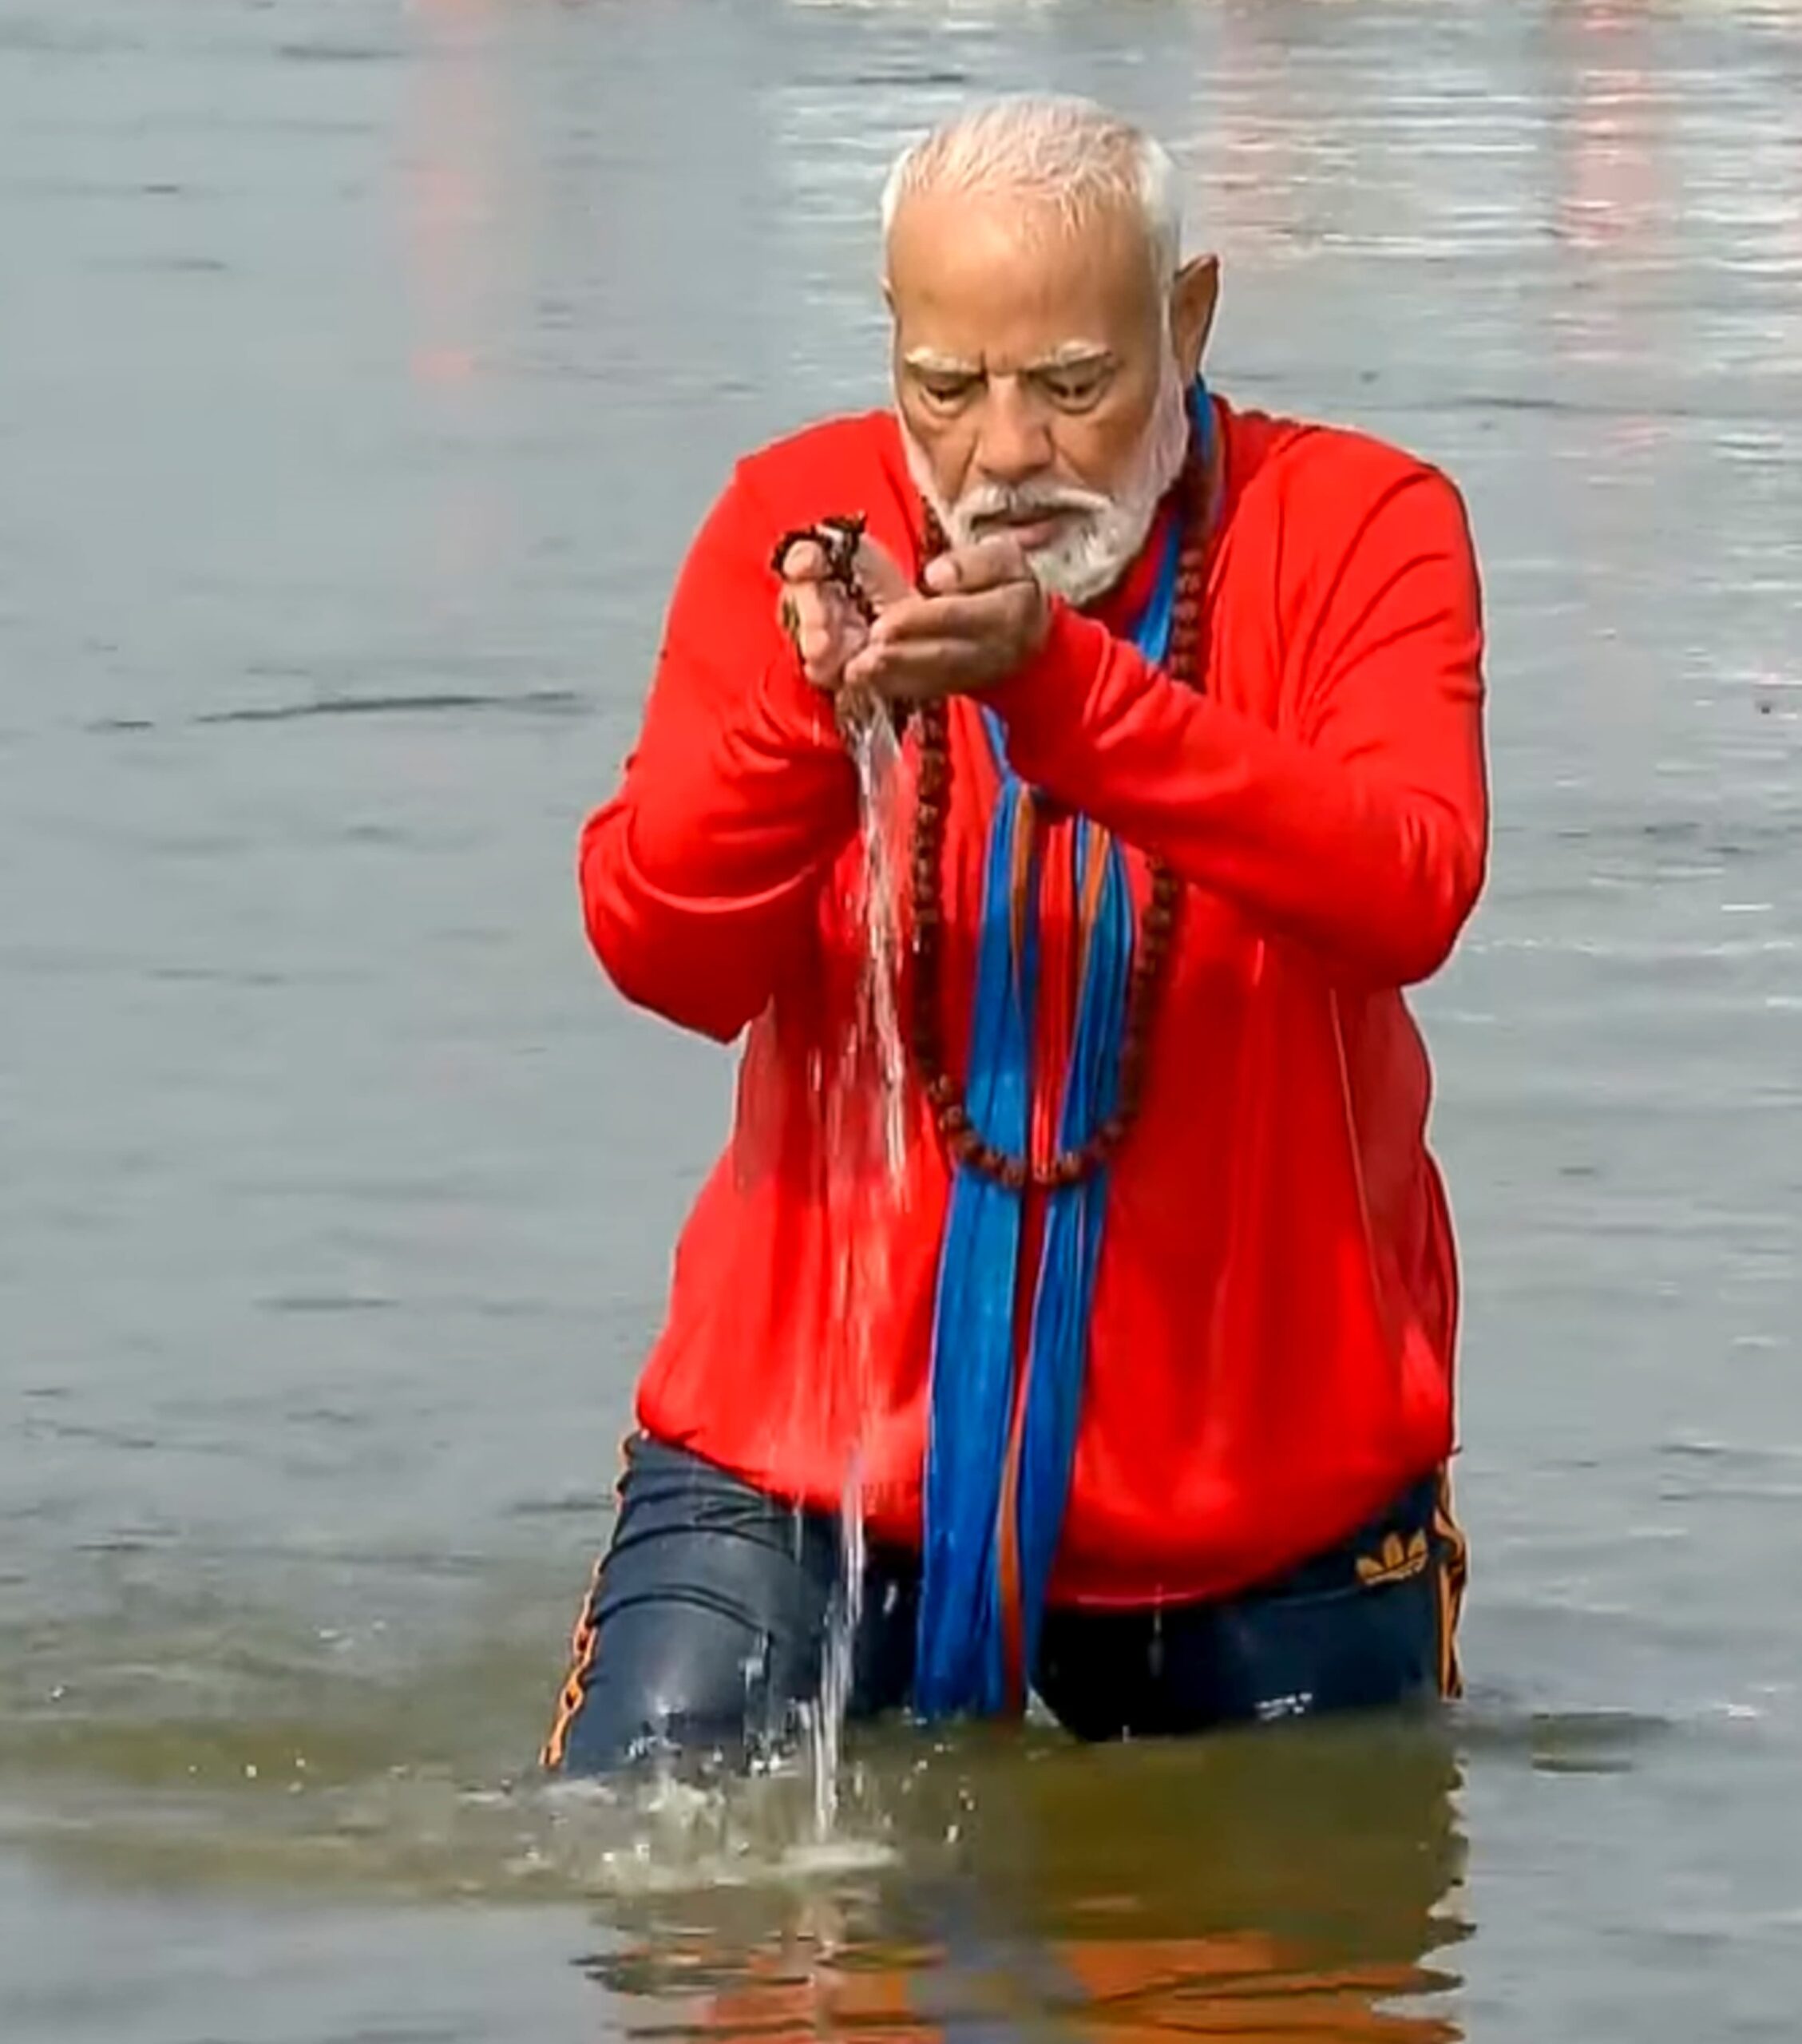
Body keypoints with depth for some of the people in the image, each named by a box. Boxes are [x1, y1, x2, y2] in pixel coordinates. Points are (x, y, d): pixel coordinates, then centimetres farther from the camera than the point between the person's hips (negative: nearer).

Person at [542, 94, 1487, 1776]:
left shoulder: (1355, 529, -6)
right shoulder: (801, 526, -2)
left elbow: (1405, 893, -25)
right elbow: (659, 953, -12)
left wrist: (1057, 681, -37)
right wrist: (810, 708, -32)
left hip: (1261, 1479, 0)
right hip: (816, 1425, 0)